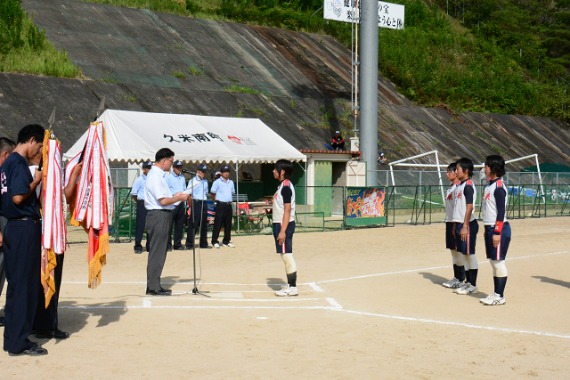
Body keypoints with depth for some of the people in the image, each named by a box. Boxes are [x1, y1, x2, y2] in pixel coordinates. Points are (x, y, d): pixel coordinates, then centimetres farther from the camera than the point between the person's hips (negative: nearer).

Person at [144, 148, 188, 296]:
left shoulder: (158, 175, 16)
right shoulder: (155, 176, -17)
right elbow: (163, 201, -21)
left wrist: (174, 196, 14)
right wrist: (179, 198, -10)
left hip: (162, 216, 10)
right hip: (159, 216, -10)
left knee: (159, 252, 14)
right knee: (157, 252, -5)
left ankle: (154, 286, 21)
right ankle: (153, 287, 0)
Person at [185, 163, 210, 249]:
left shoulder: (205, 181, 16)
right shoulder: (193, 181, -4)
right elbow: (188, 192, -10)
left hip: (204, 203, 7)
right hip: (196, 203, -7)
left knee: (204, 225, 10)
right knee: (193, 224, -8)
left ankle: (203, 243, 17)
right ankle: (189, 244, -7)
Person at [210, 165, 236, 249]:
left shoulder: (231, 182, 14)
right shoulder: (217, 182, -4)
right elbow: (212, 193, -2)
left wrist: (229, 200, 14)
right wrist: (217, 199, -1)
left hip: (229, 205, 6)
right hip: (220, 205, -6)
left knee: (228, 224, 8)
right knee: (218, 224, -6)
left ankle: (226, 241, 16)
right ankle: (214, 242, -2)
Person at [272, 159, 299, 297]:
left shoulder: (286, 186, -15)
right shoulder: (282, 185, 14)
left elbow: (287, 210, -20)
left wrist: (282, 231, -23)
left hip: (284, 225, -10)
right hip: (280, 224, 10)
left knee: (287, 255, -7)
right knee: (286, 255, 13)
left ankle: (292, 287, -4)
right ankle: (290, 284, 20)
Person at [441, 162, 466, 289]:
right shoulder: (450, 188, 16)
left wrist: (456, 225, -20)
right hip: (449, 222, 9)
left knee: (458, 250, -4)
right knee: (453, 250, 12)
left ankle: (461, 280, 1)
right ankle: (456, 277, 18)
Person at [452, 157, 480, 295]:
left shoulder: (468, 185, -13)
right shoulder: (460, 185, 13)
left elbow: (470, 207, -19)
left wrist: (465, 226, -21)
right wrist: (456, 224, 18)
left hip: (467, 224, -9)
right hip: (460, 223, 9)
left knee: (470, 254, -2)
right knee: (464, 254, 12)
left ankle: (473, 285, 4)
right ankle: (468, 282, 20)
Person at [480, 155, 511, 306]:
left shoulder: (499, 187, -14)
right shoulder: (489, 186, 14)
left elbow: (501, 211, -17)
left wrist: (497, 232, -20)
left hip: (499, 229, -9)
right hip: (489, 228, 9)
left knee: (498, 261, -5)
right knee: (493, 261, 12)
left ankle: (500, 296, 0)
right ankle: (496, 293, 19)